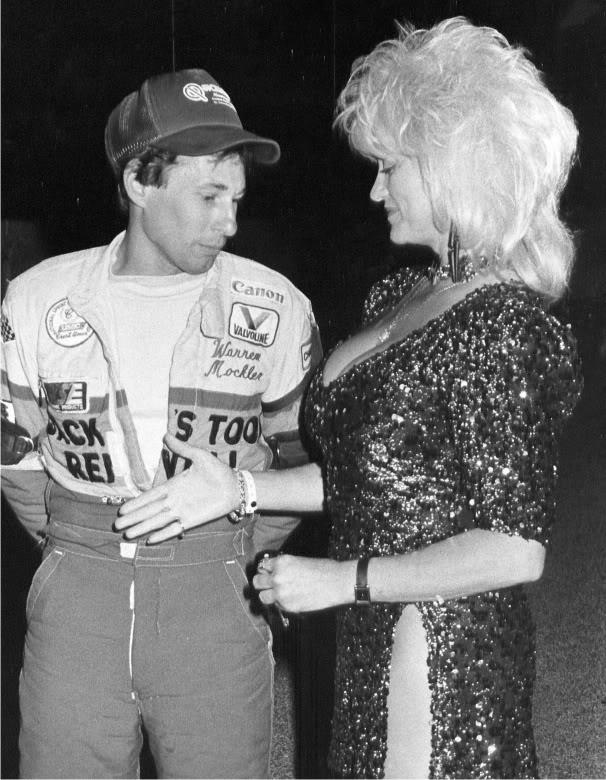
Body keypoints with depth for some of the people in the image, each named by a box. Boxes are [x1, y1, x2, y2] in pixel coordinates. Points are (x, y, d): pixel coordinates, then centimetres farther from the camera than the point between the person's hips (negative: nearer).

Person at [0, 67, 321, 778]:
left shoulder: (273, 307, -4)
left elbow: (301, 453, 7)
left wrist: (236, 555, 5)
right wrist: (80, 548, 8)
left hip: (216, 604, -1)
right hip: (73, 602, 1)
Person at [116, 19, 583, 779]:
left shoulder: (502, 329, -21)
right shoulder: (401, 298, 6)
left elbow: (515, 551, -23)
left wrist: (341, 580, -18)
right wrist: (241, 488, 1)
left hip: (441, 650, -8)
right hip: (374, 640, 8)